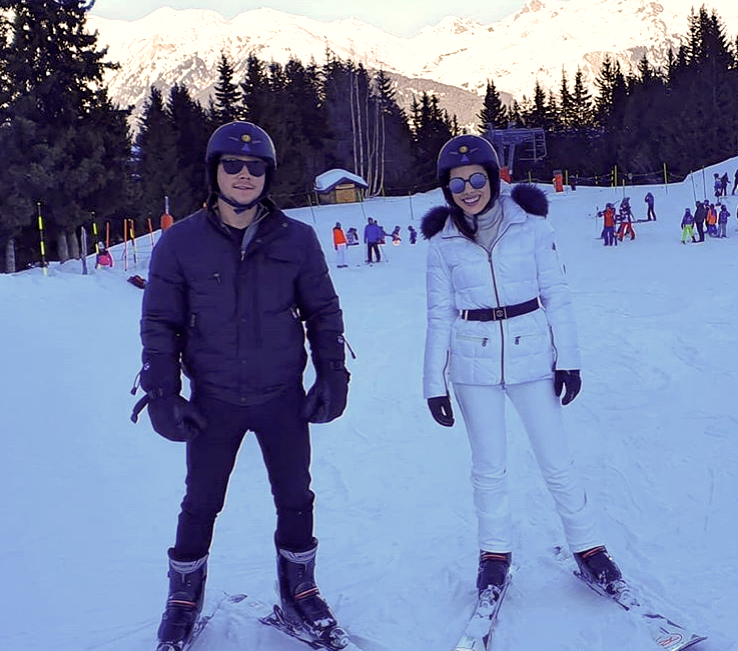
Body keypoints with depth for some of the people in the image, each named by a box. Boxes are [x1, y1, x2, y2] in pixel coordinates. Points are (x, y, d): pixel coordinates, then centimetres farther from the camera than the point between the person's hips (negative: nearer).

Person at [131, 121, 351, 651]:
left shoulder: (297, 240, -3)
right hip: (213, 399, -1)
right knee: (201, 504, 11)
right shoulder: (181, 242, -5)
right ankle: (184, 598, 32)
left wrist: (332, 377, 2)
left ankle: (299, 592, 32)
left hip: (283, 396, 1)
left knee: (295, 500, 11)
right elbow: (159, 323, 0)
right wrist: (162, 394, -5)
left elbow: (324, 312, 6)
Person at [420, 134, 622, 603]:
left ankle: (589, 548, 22)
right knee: (489, 467, 9)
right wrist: (435, 383, 1)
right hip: (473, 363, 1)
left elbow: (557, 294, 0)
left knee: (557, 461, 4)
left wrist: (569, 358, -4)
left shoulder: (530, 225, -4)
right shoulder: (443, 243, 0)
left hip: (531, 355, -1)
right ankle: (496, 553, 26)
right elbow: (439, 316, 3)